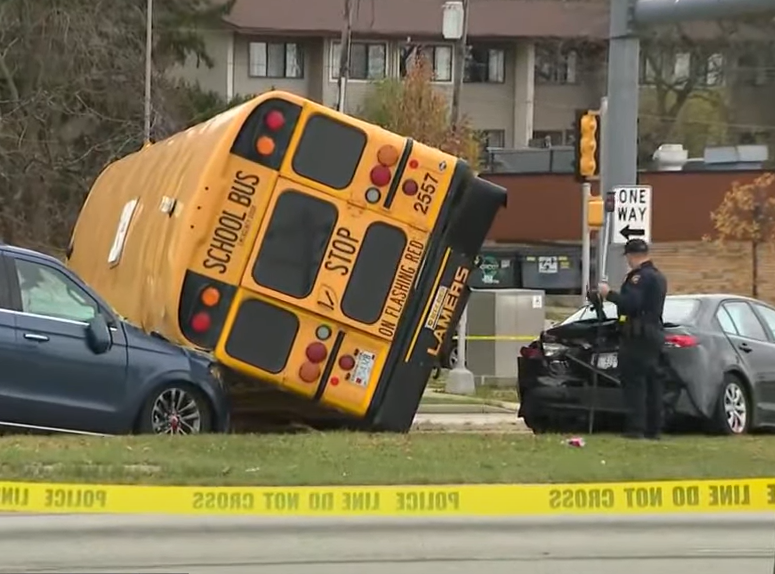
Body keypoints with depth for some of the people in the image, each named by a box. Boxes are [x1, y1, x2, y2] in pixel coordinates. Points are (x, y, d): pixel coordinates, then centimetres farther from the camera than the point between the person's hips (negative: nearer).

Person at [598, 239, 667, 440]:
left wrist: (609, 294, -14)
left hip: (637, 335, -10)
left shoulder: (639, 276, -14)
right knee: (652, 382, 11)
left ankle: (636, 428, -14)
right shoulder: (658, 276, 19)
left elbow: (631, 303, -25)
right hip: (654, 333, 10)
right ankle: (653, 428, 12)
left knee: (634, 382, -10)